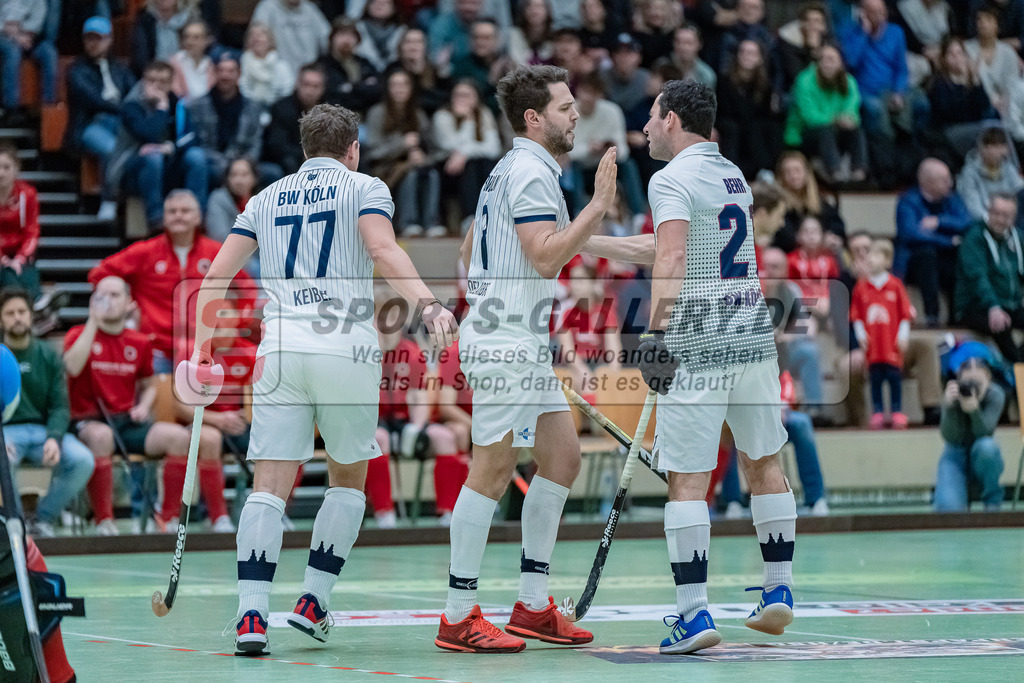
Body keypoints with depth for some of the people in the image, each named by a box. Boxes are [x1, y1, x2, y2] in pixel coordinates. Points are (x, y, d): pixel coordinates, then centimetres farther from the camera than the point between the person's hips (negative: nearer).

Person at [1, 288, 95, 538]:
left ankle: (43, 520, -6)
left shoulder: (47, 356, 11)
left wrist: (54, 438, -15)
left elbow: (59, 406, 6)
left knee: (83, 460, -25)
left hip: (43, 429, 3)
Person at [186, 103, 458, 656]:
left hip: (280, 345, 2)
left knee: (269, 485, -1)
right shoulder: (364, 189, 9)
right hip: (345, 345, -2)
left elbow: (217, 274, 13)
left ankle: (252, 614, -14)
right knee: (348, 480, 16)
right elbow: (383, 249, -11)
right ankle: (313, 601, 12)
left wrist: (203, 348, 17)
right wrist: (427, 305, -23)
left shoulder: (266, 198, 20)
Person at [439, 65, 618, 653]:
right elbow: (546, 256, -22)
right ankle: (459, 619, -5)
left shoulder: (513, 170, 19)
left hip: (525, 344, 11)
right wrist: (599, 205, -18)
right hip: (504, 344, -11)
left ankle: (533, 606, 14)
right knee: (493, 471, -8)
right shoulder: (531, 171, -13)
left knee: (563, 456, 10)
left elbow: (469, 248, 25)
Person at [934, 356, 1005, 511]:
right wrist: (949, 406, -44)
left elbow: (983, 433, -28)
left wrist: (974, 409, -47)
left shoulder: (995, 395, -15)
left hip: (981, 458, 1)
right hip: (955, 457, -1)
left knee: (986, 446, -38)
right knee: (948, 507, -28)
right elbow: (949, 437, -28)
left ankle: (992, 501, -13)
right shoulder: (953, 394, -17)